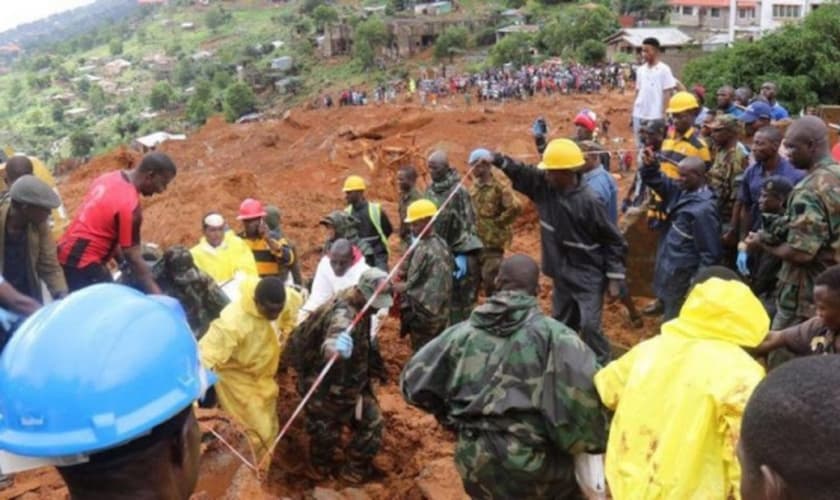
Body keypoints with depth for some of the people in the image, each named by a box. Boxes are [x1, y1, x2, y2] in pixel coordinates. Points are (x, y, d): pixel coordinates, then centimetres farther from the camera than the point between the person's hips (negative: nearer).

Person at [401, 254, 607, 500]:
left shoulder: (462, 333, 1)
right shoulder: (551, 333, -11)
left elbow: (414, 381, 8)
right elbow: (583, 382, -27)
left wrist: (450, 415, 21)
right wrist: (591, 441, -11)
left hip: (475, 464, 4)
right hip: (533, 465, -4)